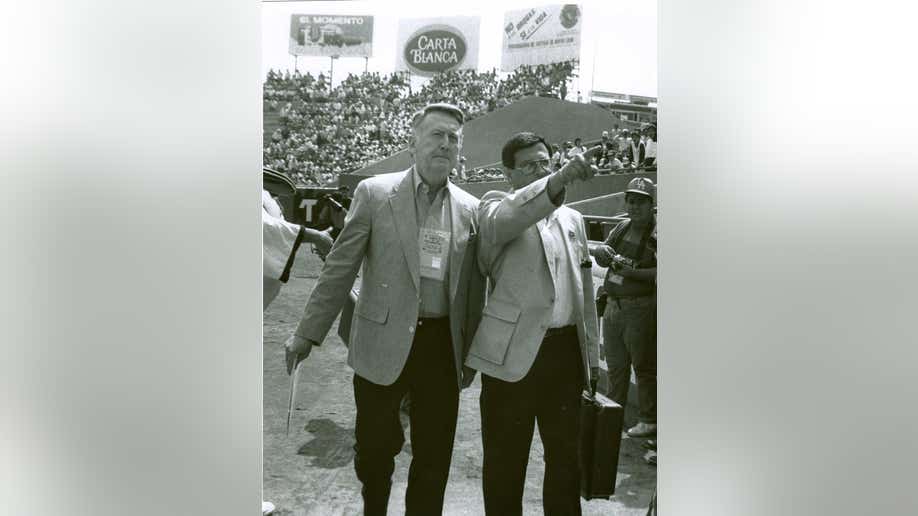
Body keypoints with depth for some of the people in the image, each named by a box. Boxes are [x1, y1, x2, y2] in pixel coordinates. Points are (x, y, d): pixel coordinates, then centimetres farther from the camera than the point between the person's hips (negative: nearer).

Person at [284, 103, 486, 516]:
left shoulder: (471, 209, 5)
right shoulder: (375, 193, -2)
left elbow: (473, 287, 9)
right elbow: (340, 268, -1)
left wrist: (470, 355, 11)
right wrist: (307, 332, -2)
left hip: (442, 346, 2)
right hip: (383, 344, -1)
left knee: (434, 458, 9)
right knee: (374, 448, 13)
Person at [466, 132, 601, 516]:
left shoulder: (573, 219, 16)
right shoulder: (495, 205, 0)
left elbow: (585, 290, 18)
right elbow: (504, 221, -27)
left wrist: (592, 354, 15)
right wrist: (562, 178, -40)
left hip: (567, 351, 5)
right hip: (514, 352, -4)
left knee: (567, 455, 14)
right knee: (505, 461, 5)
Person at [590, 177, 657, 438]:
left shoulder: (656, 235, -10)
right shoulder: (622, 227, 10)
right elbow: (599, 252, 14)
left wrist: (632, 272, -23)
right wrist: (603, 252, -8)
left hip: (640, 310, -7)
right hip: (613, 306, 7)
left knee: (644, 367, 2)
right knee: (615, 366, 17)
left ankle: (648, 420, 13)